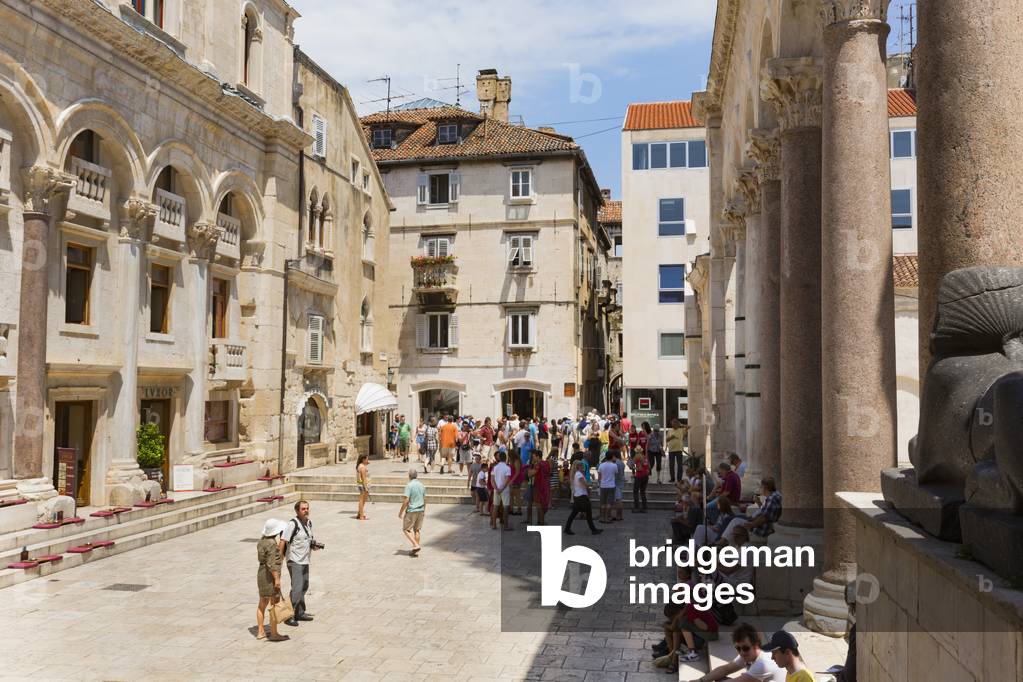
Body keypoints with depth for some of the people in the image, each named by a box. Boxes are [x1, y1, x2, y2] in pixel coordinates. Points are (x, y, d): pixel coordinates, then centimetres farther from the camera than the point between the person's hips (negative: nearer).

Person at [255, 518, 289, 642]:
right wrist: (277, 579, -21)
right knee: (275, 604, -2)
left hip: (261, 572, 10)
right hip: (271, 575, -9)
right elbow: (271, 564, -22)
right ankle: (274, 634, 1)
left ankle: (260, 632, 21)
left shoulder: (262, 540, 8)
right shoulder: (272, 543, -19)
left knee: (262, 604, 15)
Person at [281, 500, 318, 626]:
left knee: (304, 587, 15)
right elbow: (284, 542, -20)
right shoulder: (293, 524, -17)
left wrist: (313, 544, 4)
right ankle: (288, 616, -3)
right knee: (297, 588, -12)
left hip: (305, 560, 8)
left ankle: (300, 613, 28)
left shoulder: (309, 522, 8)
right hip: (295, 561, -8)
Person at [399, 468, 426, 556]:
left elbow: (406, 500, -18)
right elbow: (424, 499, 13)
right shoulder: (421, 485, 7)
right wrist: (424, 511, 24)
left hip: (411, 511, -7)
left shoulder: (409, 485, -15)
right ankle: (416, 551, 15)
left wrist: (401, 512, -10)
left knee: (406, 529, 7)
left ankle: (416, 545, -6)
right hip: (420, 510, 7)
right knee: (416, 530, 13)